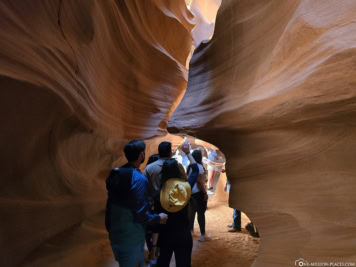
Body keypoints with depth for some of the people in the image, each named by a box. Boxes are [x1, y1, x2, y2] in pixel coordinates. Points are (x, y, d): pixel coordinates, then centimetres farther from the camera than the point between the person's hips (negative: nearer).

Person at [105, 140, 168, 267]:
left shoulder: (115, 173, 0)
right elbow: (141, 214, -25)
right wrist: (158, 218, -9)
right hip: (131, 237, -8)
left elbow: (111, 204, 10)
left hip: (114, 233, 8)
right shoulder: (139, 178, -25)